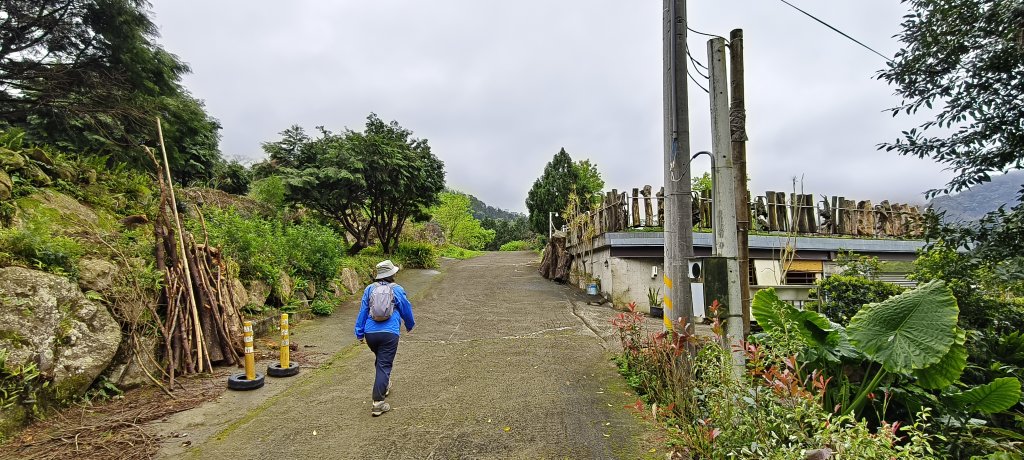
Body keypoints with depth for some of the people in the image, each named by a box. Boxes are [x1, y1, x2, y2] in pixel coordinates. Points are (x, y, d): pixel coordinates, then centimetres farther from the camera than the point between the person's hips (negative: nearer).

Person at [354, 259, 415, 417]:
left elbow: (363, 311, 8)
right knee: (384, 365, -3)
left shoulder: (369, 289, 7)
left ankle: (384, 386, 44)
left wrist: (359, 333, 15)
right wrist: (410, 326, 29)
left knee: (380, 360, 27)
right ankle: (378, 403, -8)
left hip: (370, 333, 4)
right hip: (389, 333, -4)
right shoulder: (397, 290, 0)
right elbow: (406, 310, 10)